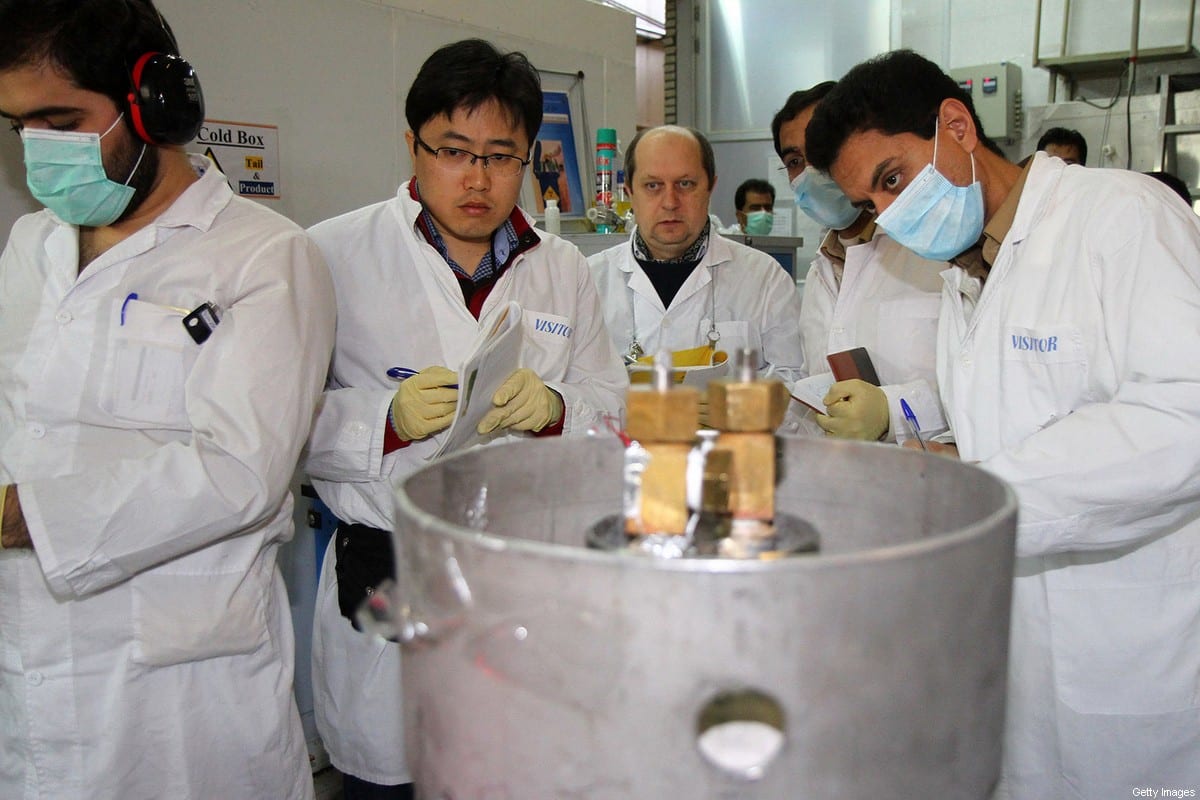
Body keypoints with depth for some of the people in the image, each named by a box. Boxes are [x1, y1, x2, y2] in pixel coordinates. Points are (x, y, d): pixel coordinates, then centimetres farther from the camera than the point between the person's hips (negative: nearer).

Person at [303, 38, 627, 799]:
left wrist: (555, 410, -12)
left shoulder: (564, 270, 10)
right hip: (386, 588, -2)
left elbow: (613, 402, 9)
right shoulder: (334, 254, -2)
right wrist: (387, 420, -19)